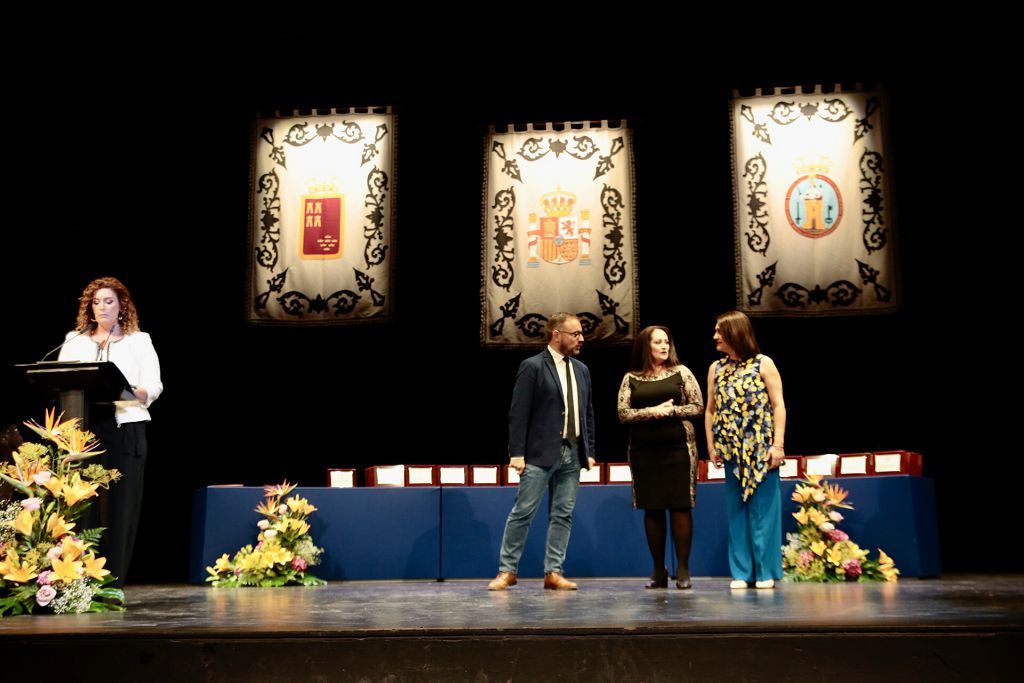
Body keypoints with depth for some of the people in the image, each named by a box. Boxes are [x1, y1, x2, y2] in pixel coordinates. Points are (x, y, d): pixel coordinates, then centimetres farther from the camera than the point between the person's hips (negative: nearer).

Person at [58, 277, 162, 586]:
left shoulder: (139, 340, 12)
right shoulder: (74, 341, 19)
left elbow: (154, 386, 2)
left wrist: (131, 392, -19)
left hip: (125, 427, -1)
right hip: (82, 427, 2)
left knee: (119, 502, -4)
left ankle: (112, 579, -1)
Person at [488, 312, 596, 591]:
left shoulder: (581, 370, 14)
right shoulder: (532, 367, -5)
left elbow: (588, 413, 16)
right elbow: (518, 413, -9)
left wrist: (590, 451, 11)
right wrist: (517, 452, -13)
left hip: (572, 454, 6)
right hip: (540, 453, -6)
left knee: (562, 516, 7)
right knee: (522, 512, -1)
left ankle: (553, 573, 14)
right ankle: (507, 570, 9)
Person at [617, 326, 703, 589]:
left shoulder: (681, 372, 6)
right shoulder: (631, 378, 7)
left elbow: (698, 407, 3)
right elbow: (623, 413, 0)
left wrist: (671, 410, -10)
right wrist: (653, 412, -13)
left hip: (678, 448, -1)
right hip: (644, 451, 1)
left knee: (680, 507, -3)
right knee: (652, 509, 4)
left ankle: (683, 569, 5)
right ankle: (659, 571, 13)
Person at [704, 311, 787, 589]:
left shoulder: (764, 364, -2)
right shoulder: (716, 369, 10)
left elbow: (778, 406, -5)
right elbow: (710, 411, 12)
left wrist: (778, 444, -11)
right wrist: (711, 446, 6)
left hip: (761, 451, -4)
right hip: (732, 451, 4)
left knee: (763, 509, -1)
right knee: (736, 513, 6)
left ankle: (766, 572, 8)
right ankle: (741, 572, 13)